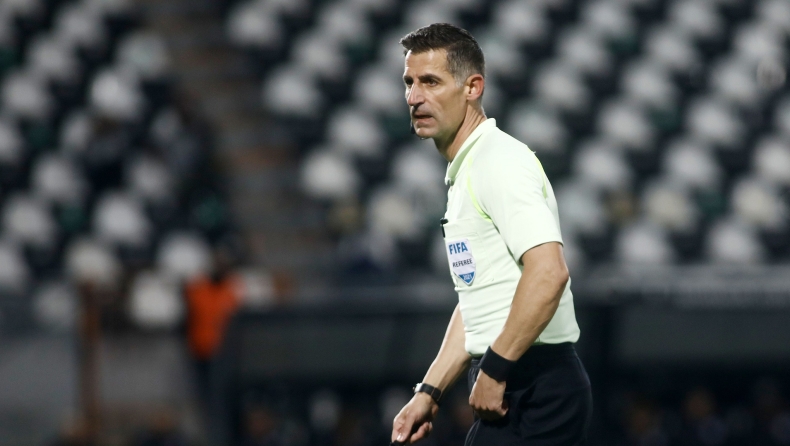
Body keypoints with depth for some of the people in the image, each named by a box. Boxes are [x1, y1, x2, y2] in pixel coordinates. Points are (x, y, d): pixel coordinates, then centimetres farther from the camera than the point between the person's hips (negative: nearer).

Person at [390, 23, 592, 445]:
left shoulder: (500, 160, -12)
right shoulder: (462, 173, 20)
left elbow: (548, 272, -24)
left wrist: (495, 371, -20)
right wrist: (429, 392, 19)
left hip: (535, 391, -10)